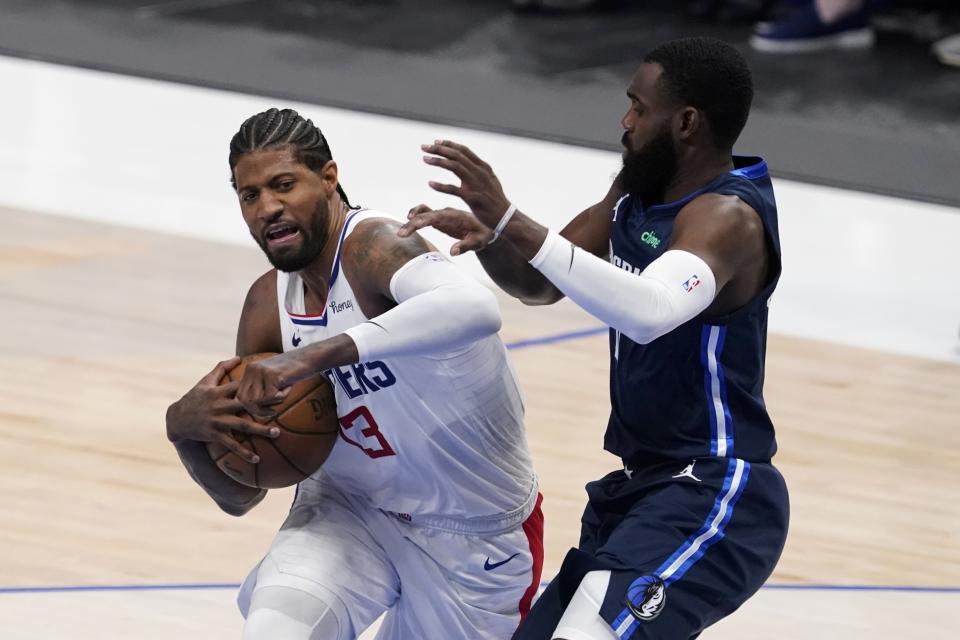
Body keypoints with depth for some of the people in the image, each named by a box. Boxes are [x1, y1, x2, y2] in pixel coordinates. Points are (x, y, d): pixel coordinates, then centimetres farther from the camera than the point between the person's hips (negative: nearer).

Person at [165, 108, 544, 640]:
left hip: (475, 534, -4)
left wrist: (316, 355, -55)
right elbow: (239, 494, 0)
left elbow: (473, 308, -53)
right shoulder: (268, 306, -6)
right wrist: (187, 429, -22)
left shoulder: (372, 245, -27)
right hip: (352, 508, 4)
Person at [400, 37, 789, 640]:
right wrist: (488, 240, -6)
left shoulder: (729, 216, -19)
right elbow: (540, 285, 18)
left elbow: (650, 312, -38)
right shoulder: (638, 190, 8)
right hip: (641, 485, 10)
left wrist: (512, 222, -40)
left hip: (712, 496, -10)